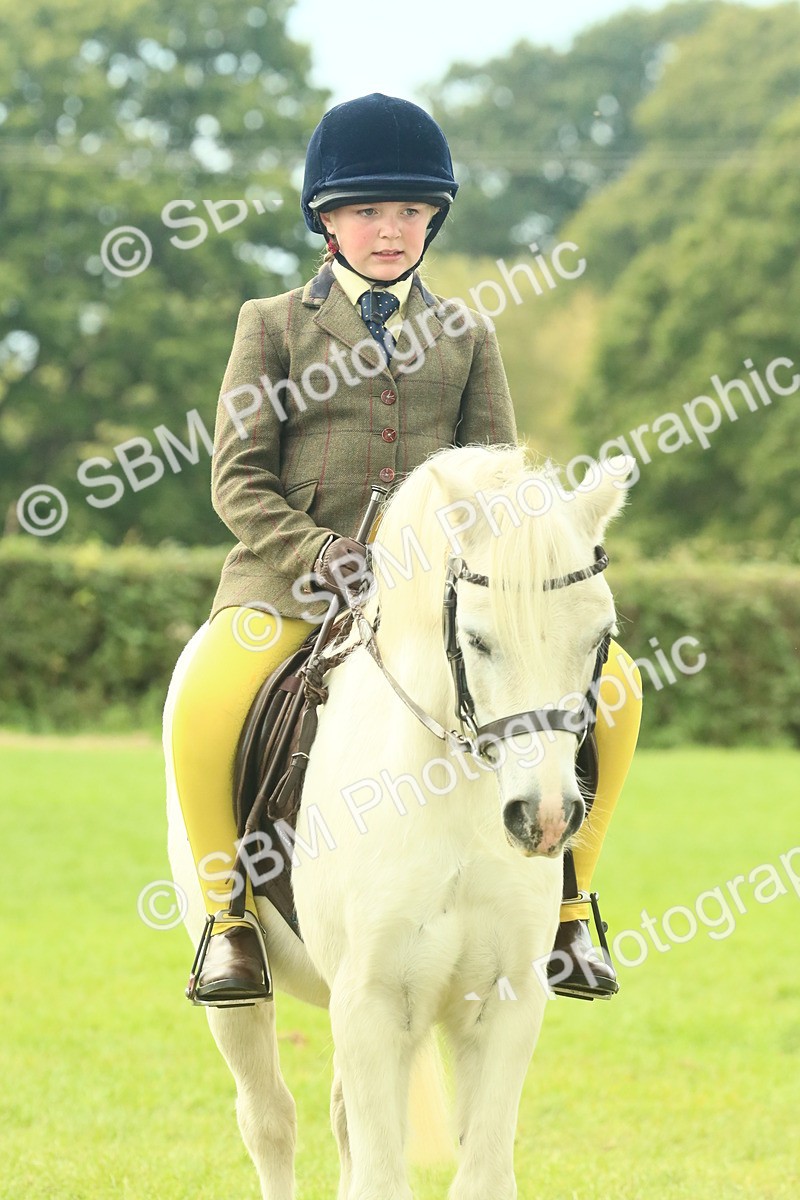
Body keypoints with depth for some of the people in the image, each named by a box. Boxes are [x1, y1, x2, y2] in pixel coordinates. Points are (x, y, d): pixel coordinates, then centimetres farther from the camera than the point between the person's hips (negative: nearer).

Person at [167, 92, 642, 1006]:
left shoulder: (466, 335, 17)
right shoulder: (273, 325, 10)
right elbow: (238, 479, 2)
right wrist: (314, 553, -15)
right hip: (291, 579, -2)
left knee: (607, 682, -17)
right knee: (206, 706, -34)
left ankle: (565, 904, 0)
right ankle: (229, 914, -11)